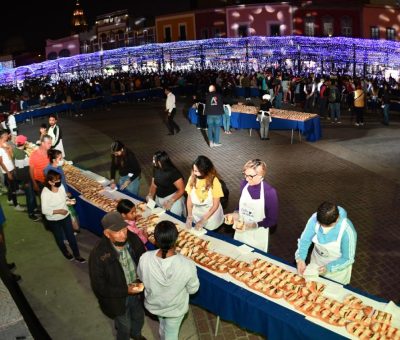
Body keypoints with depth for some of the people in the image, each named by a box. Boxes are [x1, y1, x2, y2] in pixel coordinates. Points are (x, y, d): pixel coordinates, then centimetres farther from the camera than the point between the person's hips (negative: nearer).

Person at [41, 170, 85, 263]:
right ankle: (66, 252, 48)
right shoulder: (45, 193, -28)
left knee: (71, 236, 14)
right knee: (59, 238, 21)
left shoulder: (61, 186, -13)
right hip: (53, 220, -4)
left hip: (66, 216, 4)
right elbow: (44, 210, -24)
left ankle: (77, 255, 31)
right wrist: (58, 211, -28)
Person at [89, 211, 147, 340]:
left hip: (137, 291, 4)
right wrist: (125, 290, -30)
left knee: (139, 318, 32)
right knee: (124, 326, 23)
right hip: (117, 298, -4)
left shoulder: (133, 239, -21)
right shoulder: (98, 254, -32)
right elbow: (99, 287, -24)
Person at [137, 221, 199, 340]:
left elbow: (142, 277, -8)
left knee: (163, 325, 36)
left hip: (153, 305, 3)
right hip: (175, 308, -3)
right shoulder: (187, 265, -37)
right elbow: (193, 289, -18)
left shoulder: (145, 259, -31)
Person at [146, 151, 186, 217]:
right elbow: (154, 184, 6)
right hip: (159, 199, 6)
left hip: (174, 198, -6)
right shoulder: (156, 169, -5)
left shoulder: (173, 173, -24)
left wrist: (170, 202, -23)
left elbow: (181, 190, -21)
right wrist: (151, 195, -11)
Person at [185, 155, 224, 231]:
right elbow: (189, 198, -5)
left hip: (211, 212, -3)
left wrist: (203, 220, -19)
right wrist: (189, 215, -14)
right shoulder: (192, 178, -14)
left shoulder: (214, 181, -23)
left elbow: (216, 205, -18)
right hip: (196, 212, 3)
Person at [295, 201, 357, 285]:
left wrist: (329, 268, -35)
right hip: (317, 261, 3)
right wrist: (300, 258, -32)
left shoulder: (347, 231, -36)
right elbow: (305, 239, -17)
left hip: (338, 267, -3)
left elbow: (348, 259, -23)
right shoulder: (315, 218, -27)